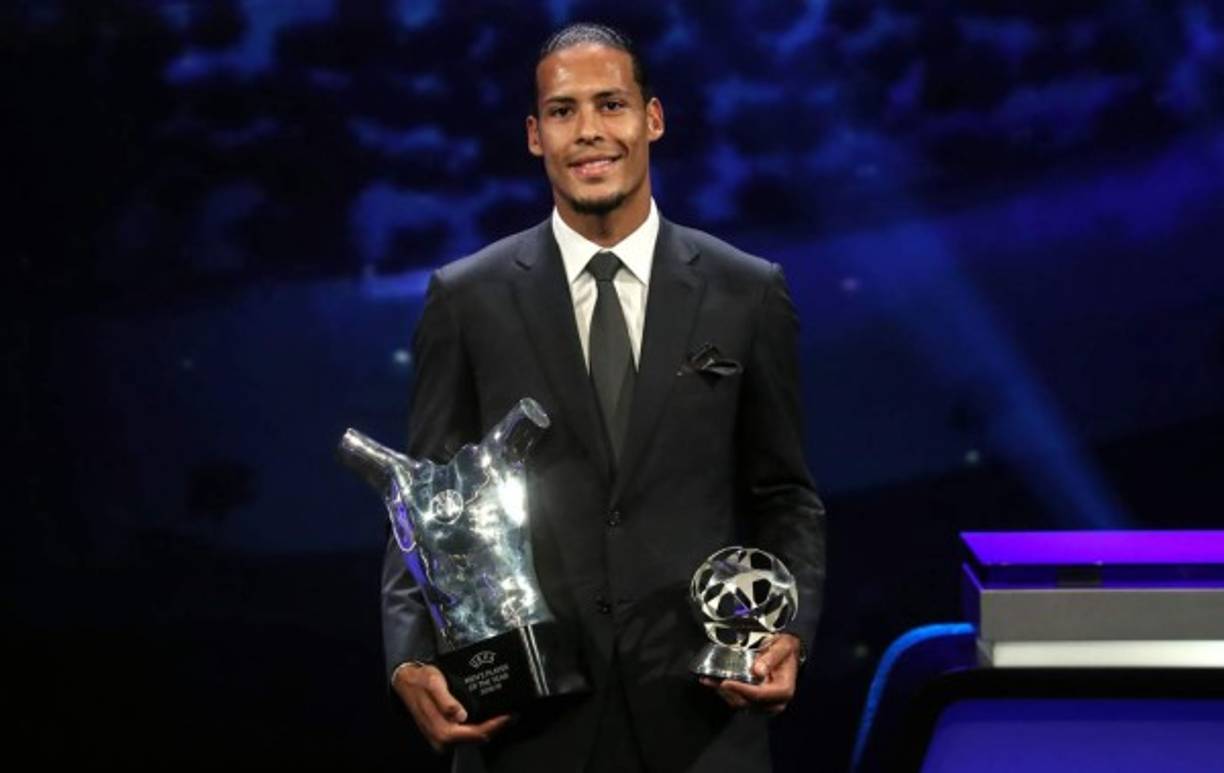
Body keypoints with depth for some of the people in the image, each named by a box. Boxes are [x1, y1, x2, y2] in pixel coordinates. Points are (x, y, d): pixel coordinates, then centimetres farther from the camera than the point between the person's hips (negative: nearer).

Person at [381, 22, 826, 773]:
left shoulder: (748, 293, 4)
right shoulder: (466, 298, 3)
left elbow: (786, 497, 9)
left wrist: (790, 633, -8)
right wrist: (411, 661, -11)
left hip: (698, 709, 0)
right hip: (525, 712, 0)